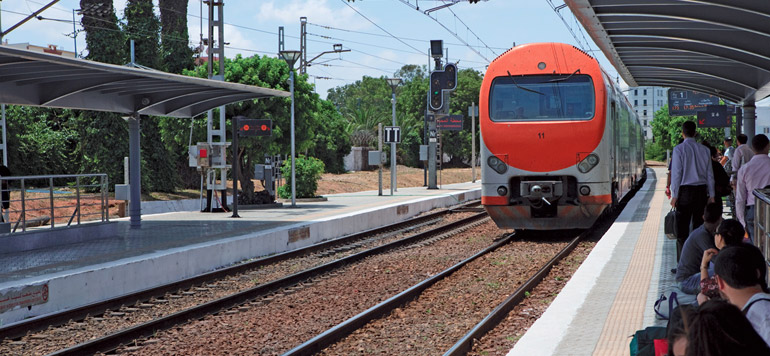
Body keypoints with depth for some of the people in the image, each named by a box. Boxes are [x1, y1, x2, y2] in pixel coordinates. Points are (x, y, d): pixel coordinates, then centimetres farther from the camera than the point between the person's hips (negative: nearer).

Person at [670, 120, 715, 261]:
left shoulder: (679, 149, -7)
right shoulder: (704, 150, 6)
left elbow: (676, 173, -7)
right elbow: (710, 174, 9)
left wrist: (674, 195, -4)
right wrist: (711, 195, 14)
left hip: (685, 191, -4)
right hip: (702, 191, 4)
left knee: (682, 228, -2)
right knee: (699, 226, 9)